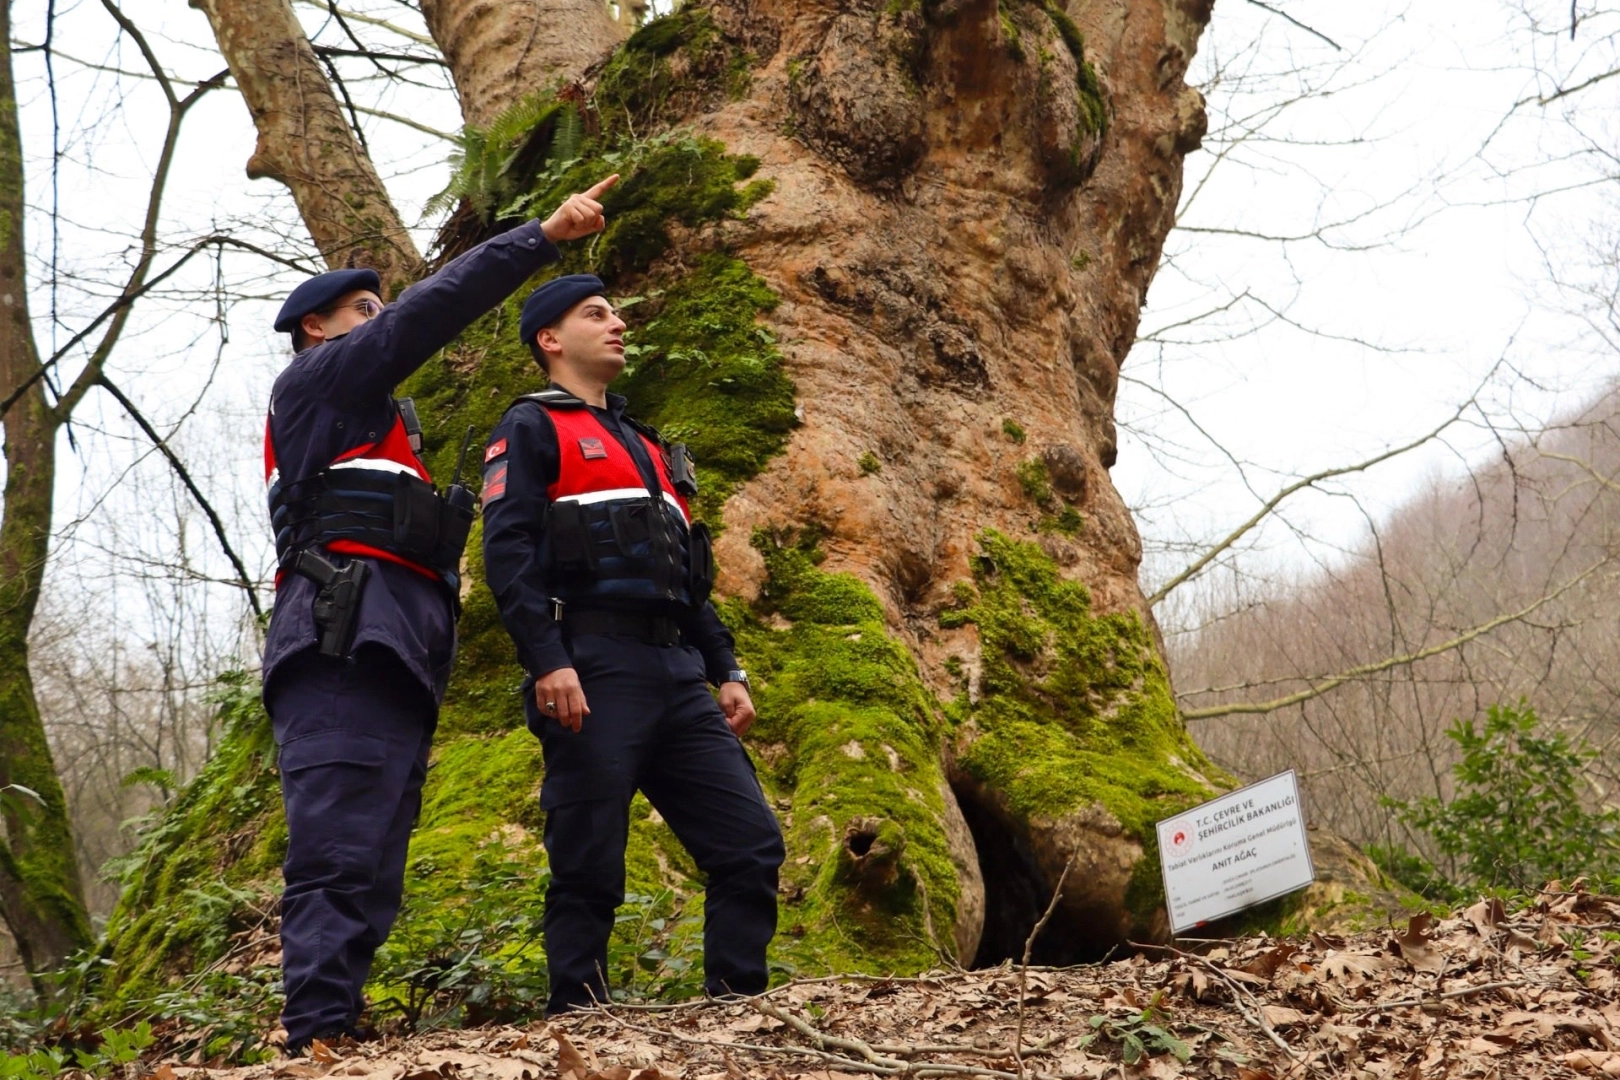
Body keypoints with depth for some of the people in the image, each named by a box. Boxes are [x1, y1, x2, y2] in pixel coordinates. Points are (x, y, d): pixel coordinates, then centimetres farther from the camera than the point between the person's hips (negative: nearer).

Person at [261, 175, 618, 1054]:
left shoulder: (371, 422, 36)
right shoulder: (318, 378, 10)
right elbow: (432, 308, 0)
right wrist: (544, 234, -1)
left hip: (389, 653, 10)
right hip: (344, 641, -10)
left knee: (373, 871, 2)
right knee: (339, 850, -19)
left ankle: (333, 1036, 0)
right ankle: (319, 1041, -26)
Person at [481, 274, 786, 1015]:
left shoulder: (644, 446, 30)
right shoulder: (531, 429, 6)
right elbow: (508, 553, -8)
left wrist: (726, 669, 17)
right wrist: (547, 661, -21)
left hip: (678, 675, 7)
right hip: (594, 671, -7)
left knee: (750, 843, -1)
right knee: (589, 865, -5)